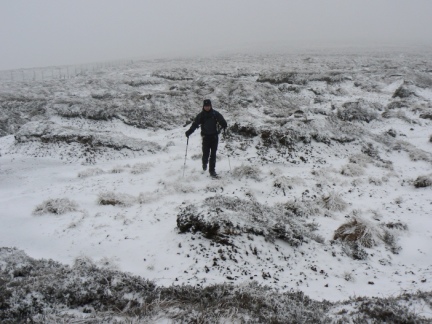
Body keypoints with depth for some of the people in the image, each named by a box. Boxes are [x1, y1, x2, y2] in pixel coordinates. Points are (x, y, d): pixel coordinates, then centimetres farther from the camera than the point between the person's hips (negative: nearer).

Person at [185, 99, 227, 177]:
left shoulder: (215, 114, 0)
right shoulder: (201, 115, 0)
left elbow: (222, 121, -6)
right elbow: (195, 124, -6)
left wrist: (225, 127, -28)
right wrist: (189, 132, -19)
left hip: (214, 136, 0)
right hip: (206, 136, 0)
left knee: (213, 154, 1)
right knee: (206, 153, -3)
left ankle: (212, 170, 9)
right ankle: (204, 163, 31)